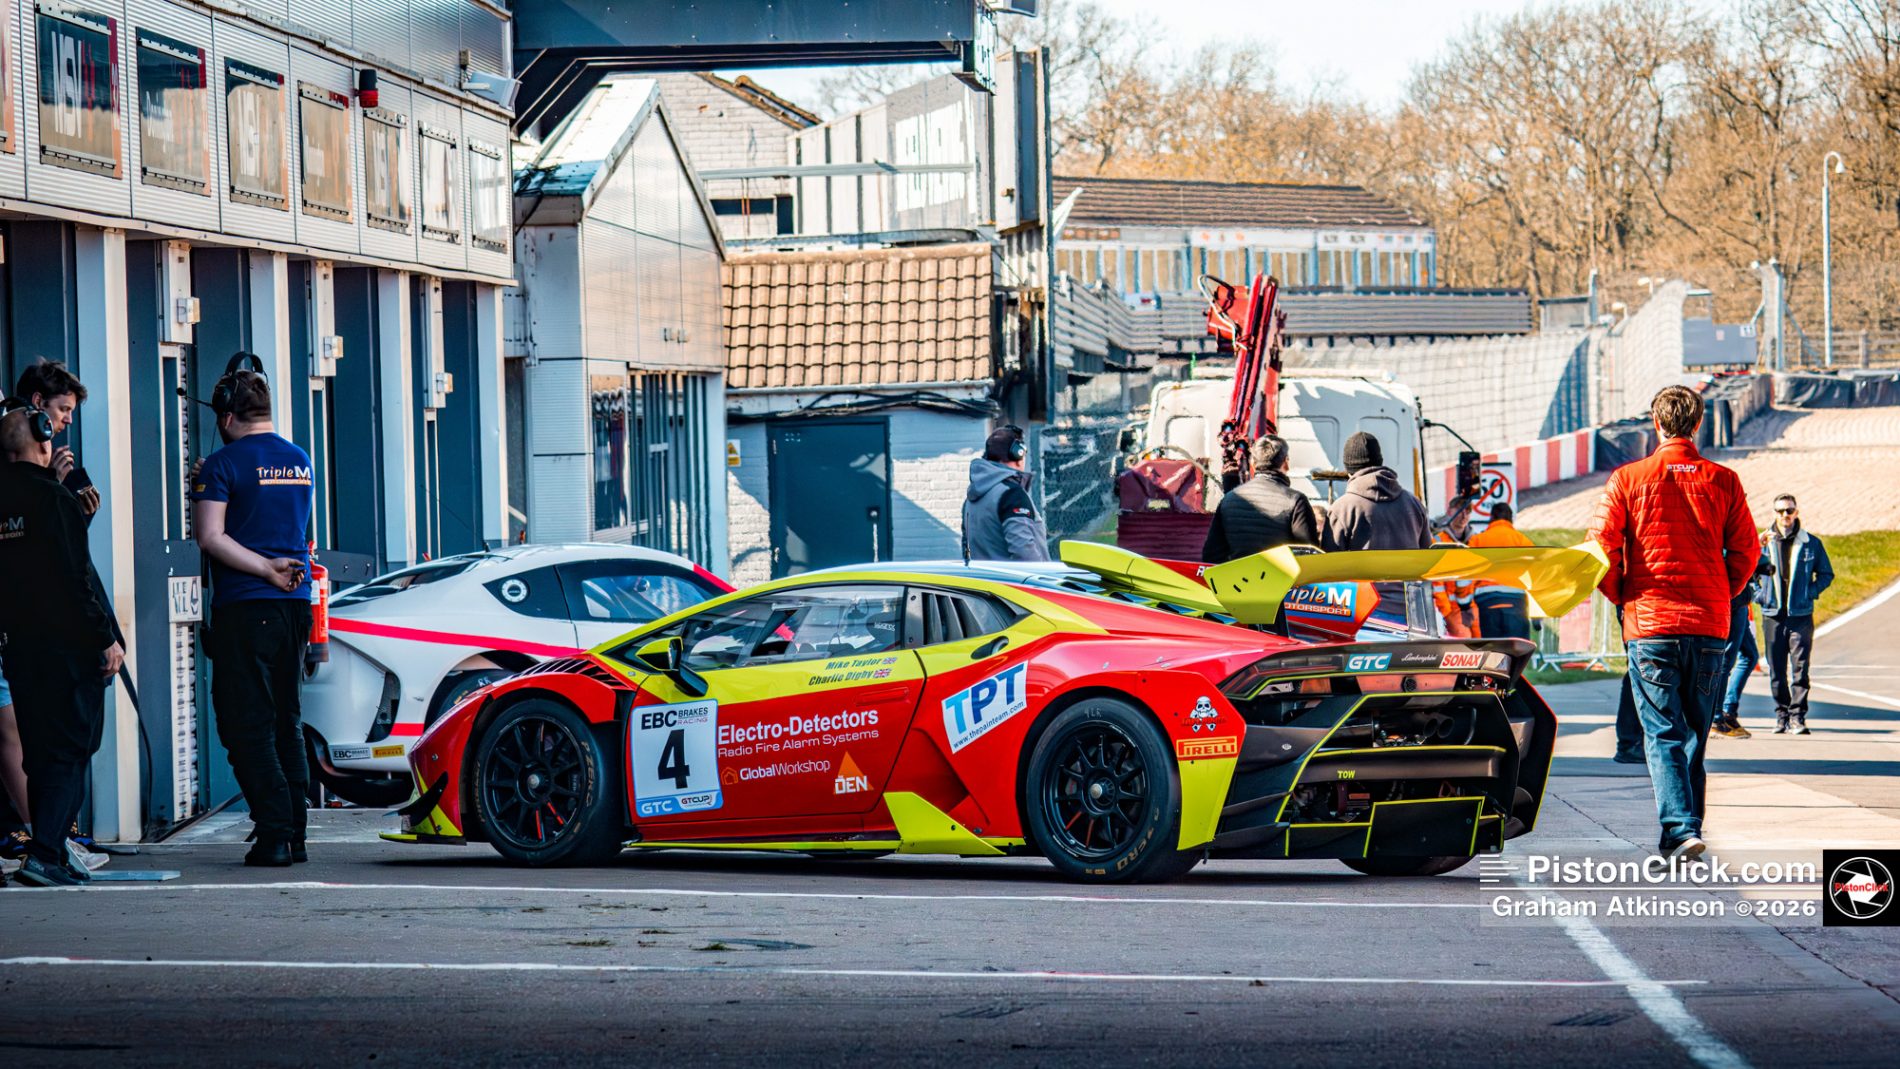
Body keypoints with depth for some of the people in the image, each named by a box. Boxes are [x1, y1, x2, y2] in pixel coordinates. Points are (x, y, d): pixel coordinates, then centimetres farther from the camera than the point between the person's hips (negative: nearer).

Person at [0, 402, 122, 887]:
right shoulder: (54, 498, -13)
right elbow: (76, 579, -16)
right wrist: (108, 637, -11)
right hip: (68, 643, -7)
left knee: (40, 753, 14)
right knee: (70, 751, -5)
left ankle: (53, 854, 16)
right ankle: (45, 854, -15)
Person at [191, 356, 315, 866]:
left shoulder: (223, 464, -8)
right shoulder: (299, 461, 13)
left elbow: (210, 537, -15)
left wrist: (266, 569, -12)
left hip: (245, 608, -6)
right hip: (295, 604, 6)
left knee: (247, 726, -3)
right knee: (286, 722, 13)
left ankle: (275, 833, -10)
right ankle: (295, 834, 11)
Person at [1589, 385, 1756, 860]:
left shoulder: (1628, 479, -2)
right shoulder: (1723, 480, 4)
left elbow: (1602, 545, -5)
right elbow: (1745, 552, 4)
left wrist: (1621, 597, 10)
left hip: (1649, 624, -2)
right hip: (1710, 625, 3)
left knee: (1662, 733, -3)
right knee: (1695, 733, 13)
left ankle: (1679, 829, -18)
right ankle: (1687, 829, 18)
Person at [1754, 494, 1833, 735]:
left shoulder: (1811, 543, 5)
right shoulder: (1763, 542, 6)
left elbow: (1826, 574, 14)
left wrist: (1811, 592, 0)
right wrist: (1758, 594, 0)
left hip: (1801, 615, -1)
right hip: (1772, 615, 1)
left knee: (1800, 667, -8)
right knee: (1776, 670, 4)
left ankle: (1798, 716, -6)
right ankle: (1781, 715, 13)